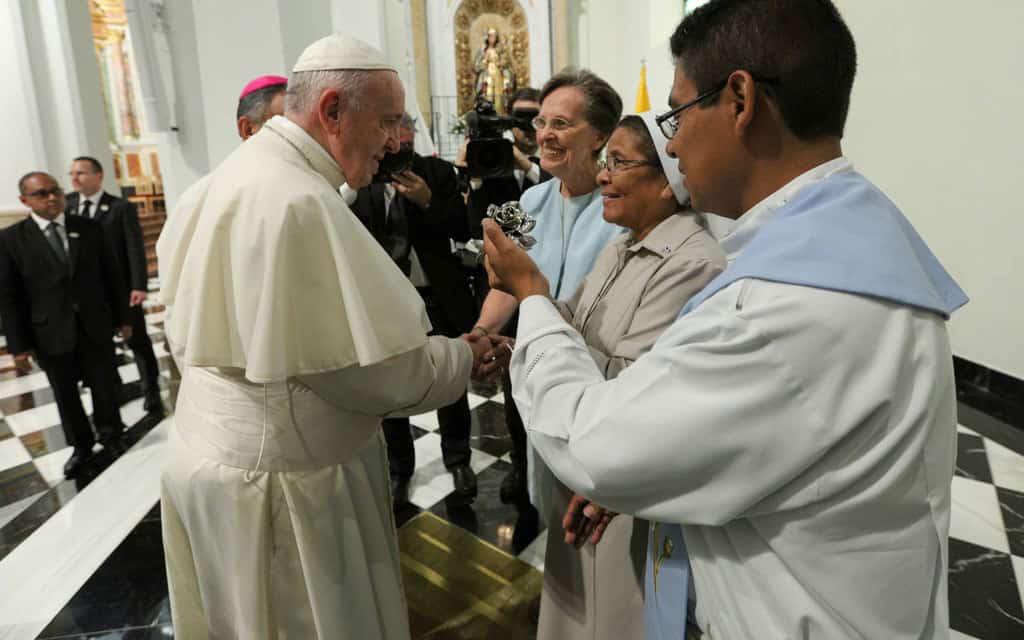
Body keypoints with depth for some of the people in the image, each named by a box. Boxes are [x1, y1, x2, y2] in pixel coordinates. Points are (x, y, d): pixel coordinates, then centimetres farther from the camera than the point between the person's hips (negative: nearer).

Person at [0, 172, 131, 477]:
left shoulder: (89, 228, 1)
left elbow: (112, 275, 5)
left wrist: (123, 318, 5)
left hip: (95, 327, 1)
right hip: (52, 334, -1)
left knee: (104, 386, 12)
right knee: (65, 395, 13)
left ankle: (111, 434, 34)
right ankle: (81, 445, 32)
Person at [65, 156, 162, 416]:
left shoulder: (122, 207, -5)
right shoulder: (66, 206, 7)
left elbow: (135, 248, -10)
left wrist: (139, 285, -18)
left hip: (120, 288, -4)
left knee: (138, 341, 5)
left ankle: (151, 392, 17)